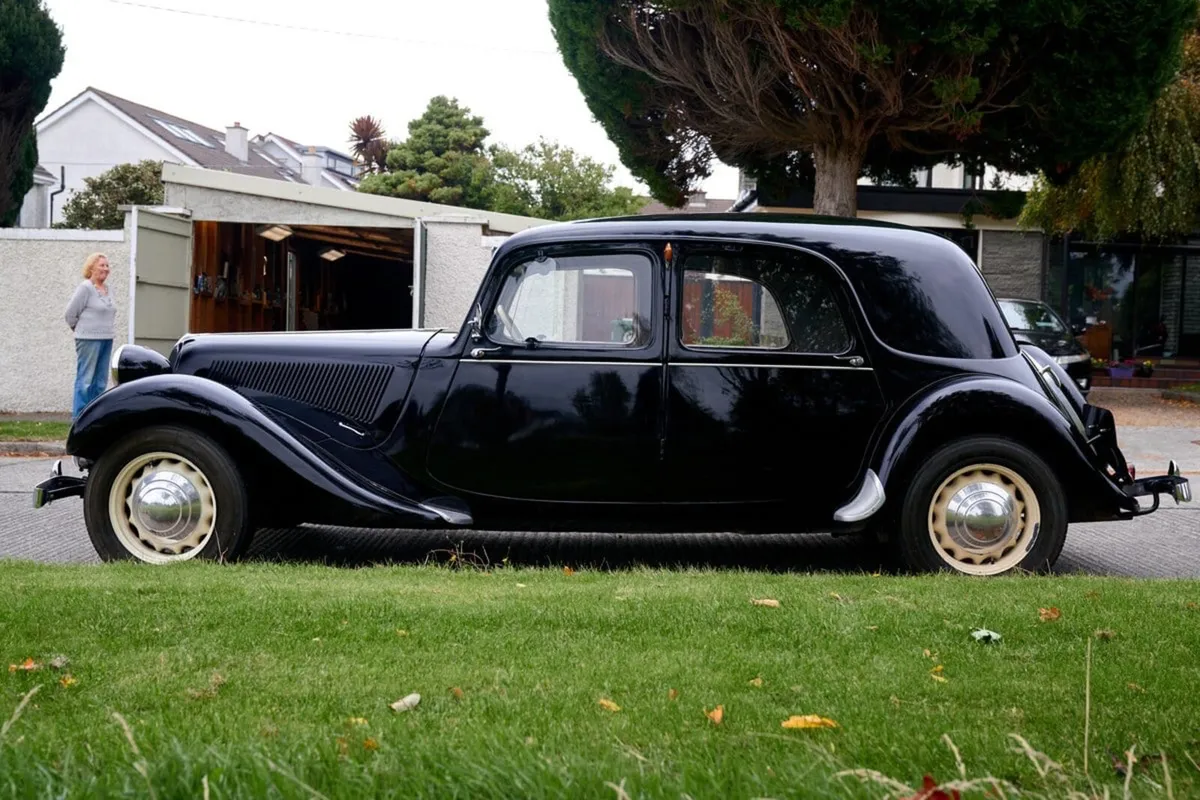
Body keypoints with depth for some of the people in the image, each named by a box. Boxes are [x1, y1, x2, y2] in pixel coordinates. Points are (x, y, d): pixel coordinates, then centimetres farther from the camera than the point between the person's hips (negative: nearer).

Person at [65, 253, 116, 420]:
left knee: (100, 381, 9)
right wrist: (81, 329, 4)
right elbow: (71, 313, -7)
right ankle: (78, 418, -3)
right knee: (85, 380, -6)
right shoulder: (85, 287, -8)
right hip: (89, 339, -7)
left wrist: (107, 329, 14)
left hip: (106, 339, 7)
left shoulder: (107, 289, 12)